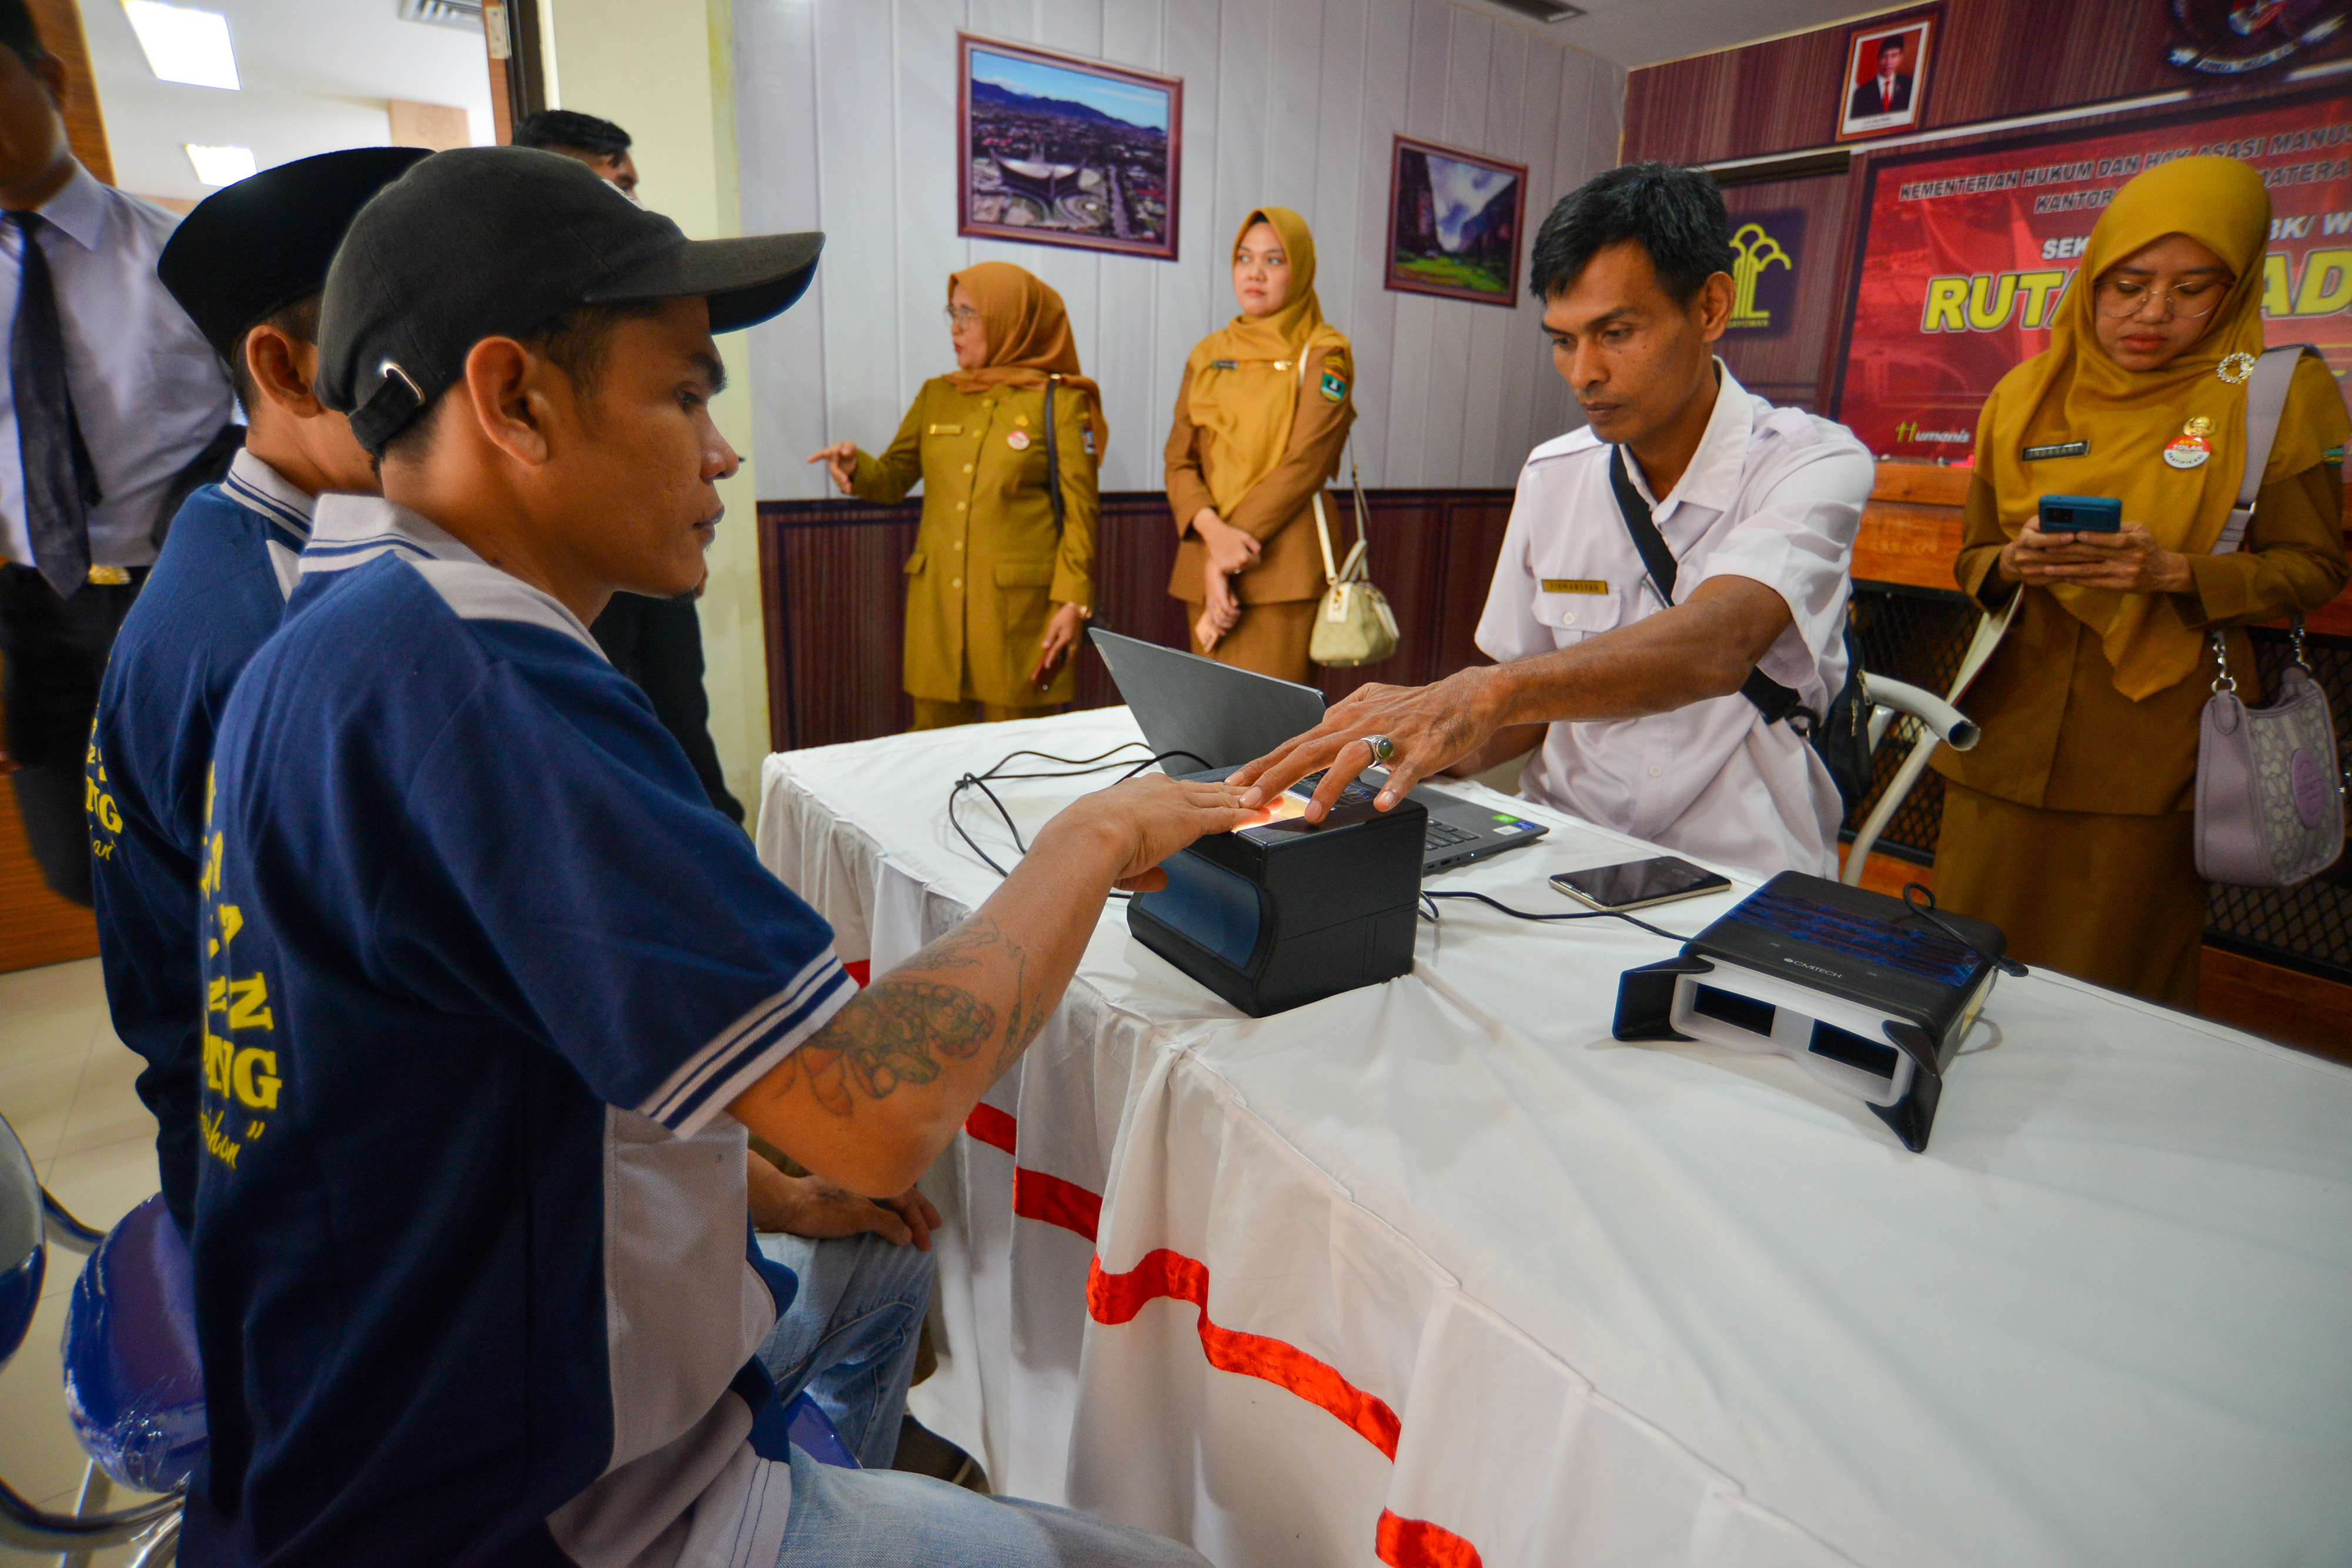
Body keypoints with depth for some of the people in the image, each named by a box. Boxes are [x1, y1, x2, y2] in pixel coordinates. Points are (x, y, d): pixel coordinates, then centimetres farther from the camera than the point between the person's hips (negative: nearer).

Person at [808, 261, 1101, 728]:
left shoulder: (1061, 404, 0)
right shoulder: (935, 396, 15)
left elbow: (1080, 514, -5)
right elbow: (895, 478, 16)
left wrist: (1073, 602, -13)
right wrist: (856, 467, -6)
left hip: (1018, 607, -4)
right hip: (937, 603, 4)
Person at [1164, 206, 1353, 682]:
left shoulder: (1324, 356, 1)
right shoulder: (1208, 354, 15)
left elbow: (1304, 465, -10)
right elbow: (1179, 461, 7)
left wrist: (1227, 556, -13)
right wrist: (1214, 532, -13)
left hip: (1281, 574, -4)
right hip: (1204, 570, 5)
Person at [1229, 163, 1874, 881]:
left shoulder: (1814, 465, -9)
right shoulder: (1552, 475, 6)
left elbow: (1716, 646, -29)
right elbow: (1531, 712, 10)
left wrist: (1483, 694, -44)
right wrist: (1402, 742, -9)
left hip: (1739, 885, -4)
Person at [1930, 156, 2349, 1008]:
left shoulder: (2278, 398, 2)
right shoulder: (2024, 398, 8)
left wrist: (2175, 571, -16)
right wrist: (2014, 563, -10)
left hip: (2154, 753, -2)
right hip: (2010, 739, 2)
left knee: (2118, 995, 5)